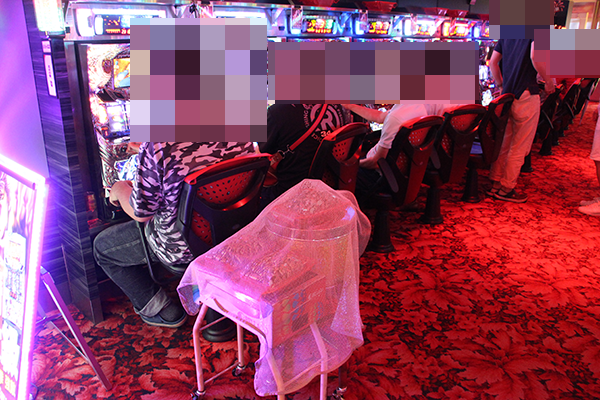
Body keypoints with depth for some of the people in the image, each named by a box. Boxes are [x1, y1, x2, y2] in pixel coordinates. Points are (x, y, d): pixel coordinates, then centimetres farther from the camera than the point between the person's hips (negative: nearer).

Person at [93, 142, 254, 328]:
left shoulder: (157, 147, -29)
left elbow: (140, 212, -16)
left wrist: (119, 188, 7)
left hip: (182, 246, -6)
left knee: (102, 246, 19)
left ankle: (163, 311, 23)